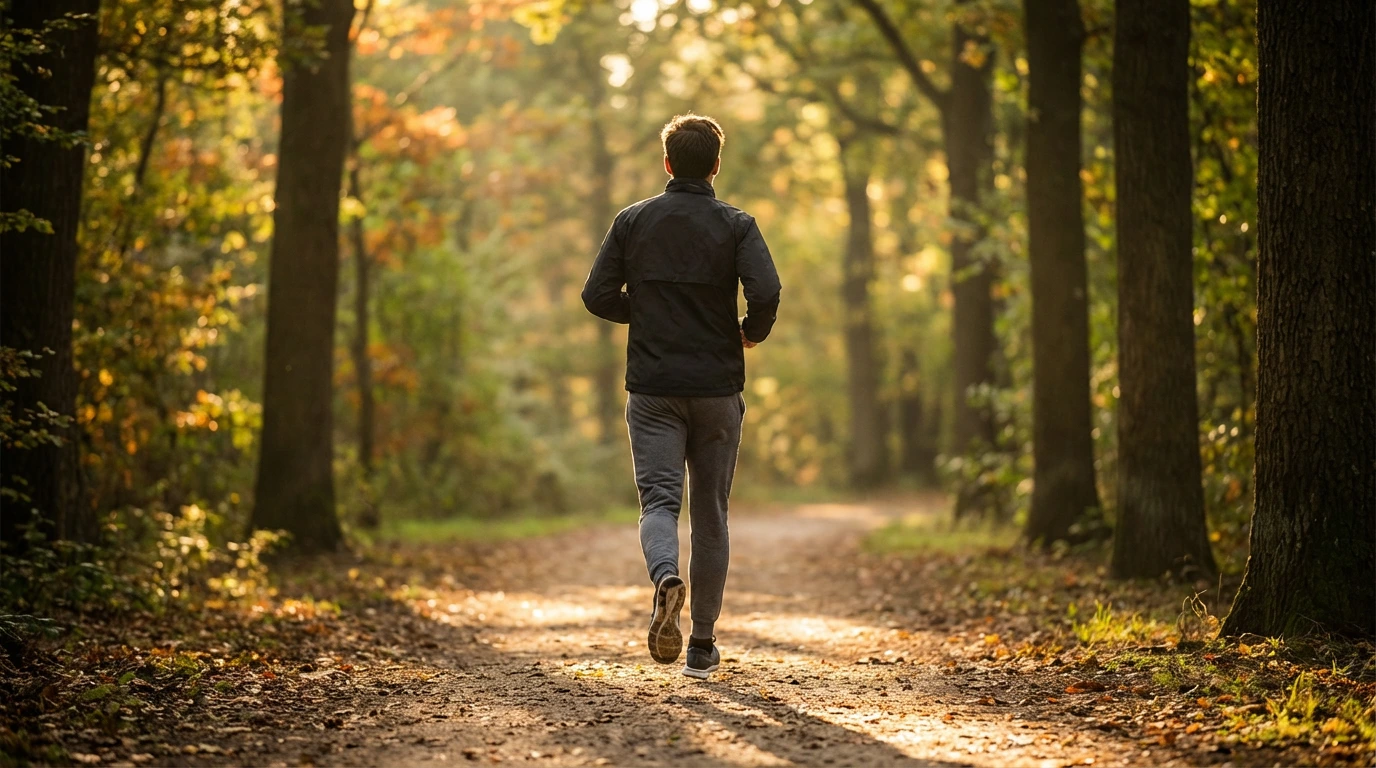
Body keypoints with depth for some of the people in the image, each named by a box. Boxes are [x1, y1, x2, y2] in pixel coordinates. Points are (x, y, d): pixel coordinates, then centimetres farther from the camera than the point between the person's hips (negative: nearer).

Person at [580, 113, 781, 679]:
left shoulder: (632, 221, 3)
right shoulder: (736, 225, -2)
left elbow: (598, 296, 0)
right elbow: (765, 293, -17)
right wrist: (751, 334, 4)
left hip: (652, 388, 0)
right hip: (717, 388, 0)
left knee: (658, 499, -2)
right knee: (710, 514, 9)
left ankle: (666, 577, -37)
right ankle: (702, 647, 14)